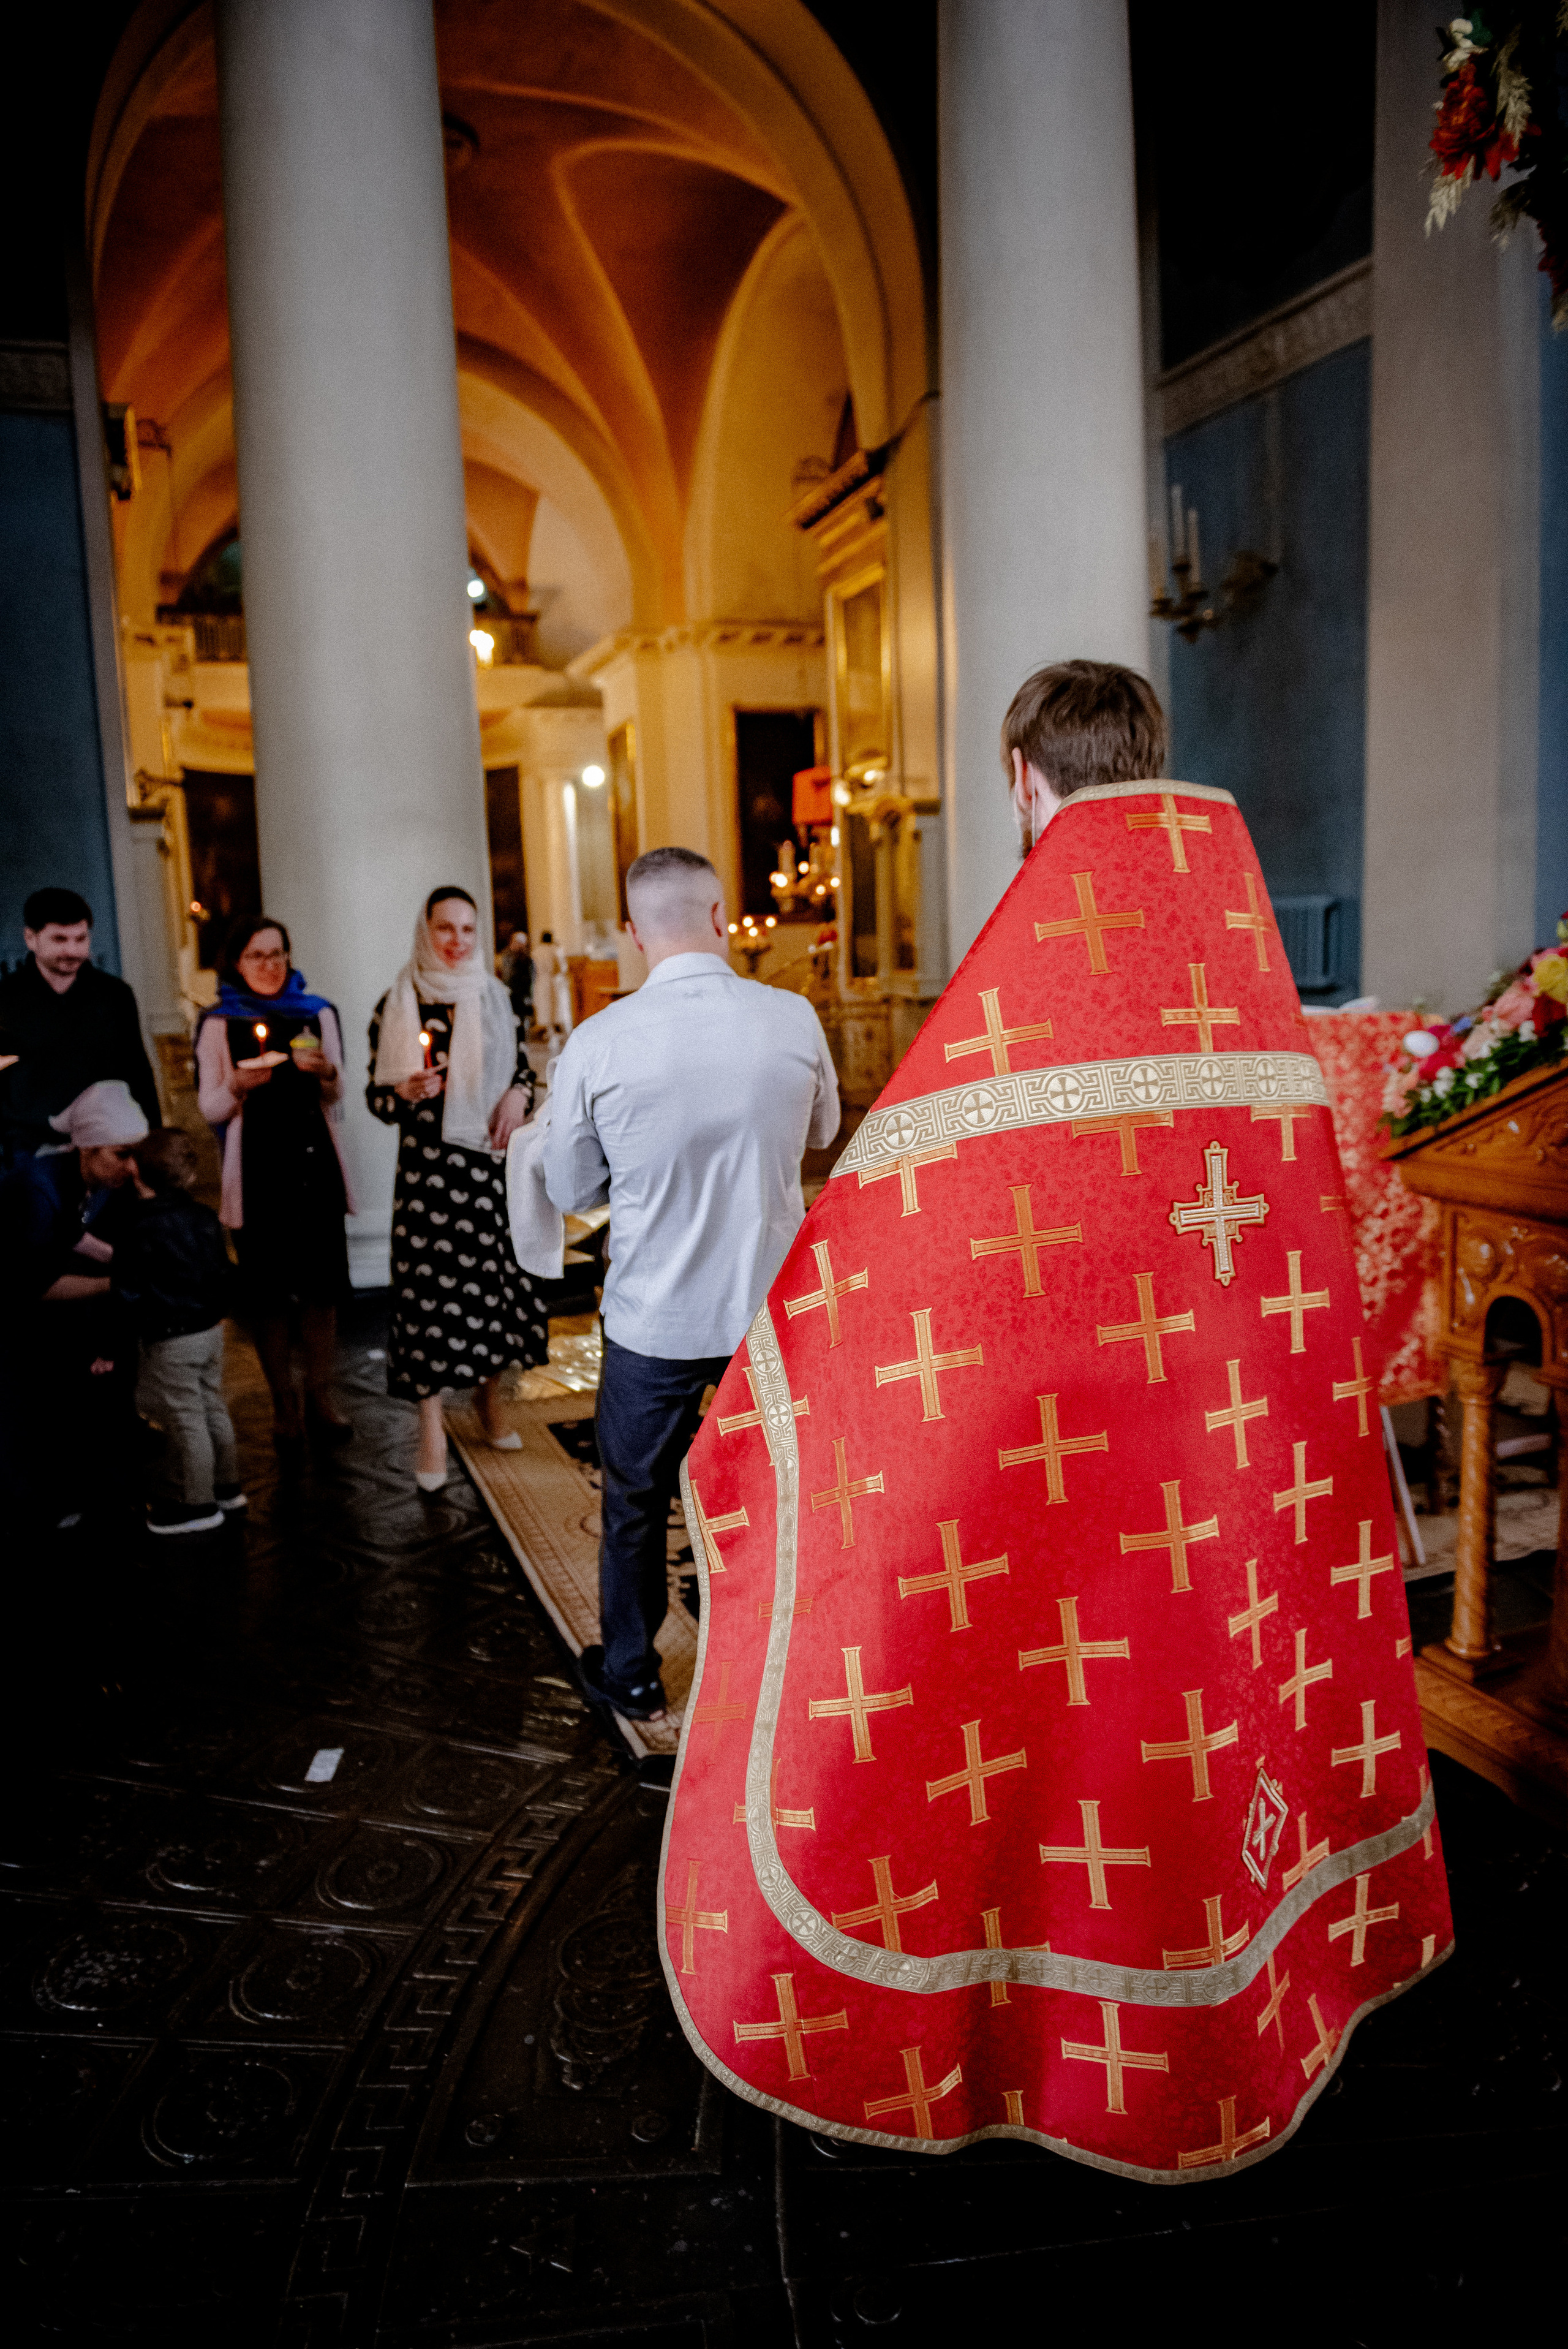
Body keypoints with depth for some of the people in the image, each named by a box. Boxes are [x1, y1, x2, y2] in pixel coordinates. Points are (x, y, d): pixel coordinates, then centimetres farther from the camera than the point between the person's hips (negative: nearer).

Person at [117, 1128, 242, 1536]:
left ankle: (196, 1504, 10)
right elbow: (224, 1272, 13)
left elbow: (128, 1291, -16)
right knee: (212, 1408, 19)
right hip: (210, 1330, 8)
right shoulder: (204, 1216, 5)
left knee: (184, 1420, 1)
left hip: (170, 1340, -8)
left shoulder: (141, 1226, -16)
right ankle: (225, 1486, 30)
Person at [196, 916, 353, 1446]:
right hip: (257, 1172, -2)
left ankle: (320, 1398, 16)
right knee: (268, 1292, 2)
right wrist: (238, 1086, -19)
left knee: (322, 1286, 4)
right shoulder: (219, 1025, 3)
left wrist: (326, 1072, -11)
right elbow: (210, 1110, 2)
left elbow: (336, 1095, 11)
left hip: (316, 1167, 2)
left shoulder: (317, 1013, 9)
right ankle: (283, 1404, 14)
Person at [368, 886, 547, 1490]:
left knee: (495, 1276, 9)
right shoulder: (397, 1006, 0)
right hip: (427, 1167, -3)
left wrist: (518, 1095, -5)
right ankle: (431, 1433, 6)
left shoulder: (495, 999, 9)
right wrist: (406, 1092, -18)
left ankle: (490, 1402, 30)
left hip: (490, 1163, 3)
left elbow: (524, 1071, 16)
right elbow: (376, 1096, 3)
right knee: (428, 1284, -5)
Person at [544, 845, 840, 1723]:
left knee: (637, 1501, 18)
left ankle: (632, 1674, 36)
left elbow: (571, 1191, -2)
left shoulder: (598, 1041, -15)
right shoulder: (794, 1018, -10)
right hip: (775, 1307, 2)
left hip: (654, 1319, -1)